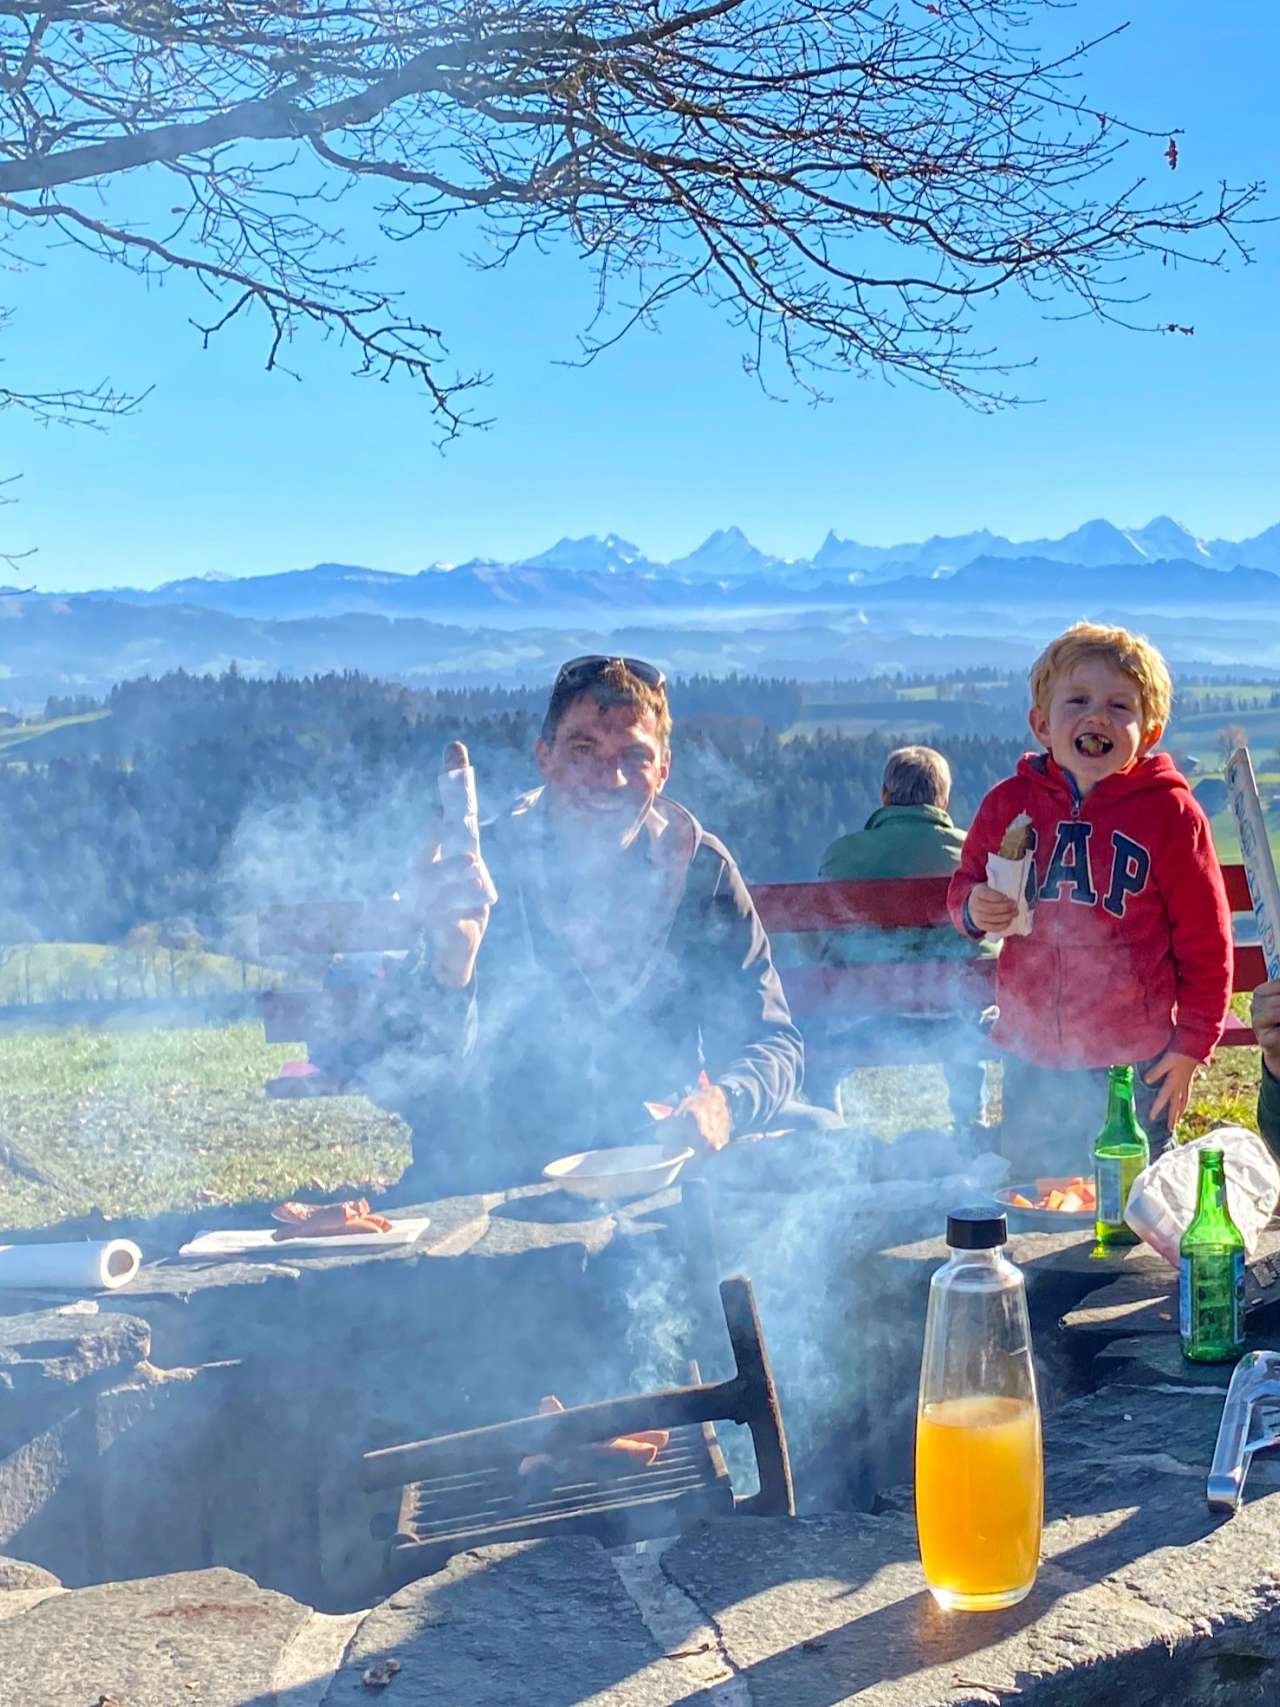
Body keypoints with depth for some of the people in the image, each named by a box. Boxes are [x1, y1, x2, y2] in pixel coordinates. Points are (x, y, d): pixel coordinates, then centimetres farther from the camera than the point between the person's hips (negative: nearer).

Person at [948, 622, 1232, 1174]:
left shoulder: (1170, 812, -7)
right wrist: (973, 908, -9)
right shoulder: (1009, 802, 0)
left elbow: (1206, 938, -2)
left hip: (1135, 1064, -3)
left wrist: (1191, 1045, -3)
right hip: (1032, 1059, 3)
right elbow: (963, 886, 15)